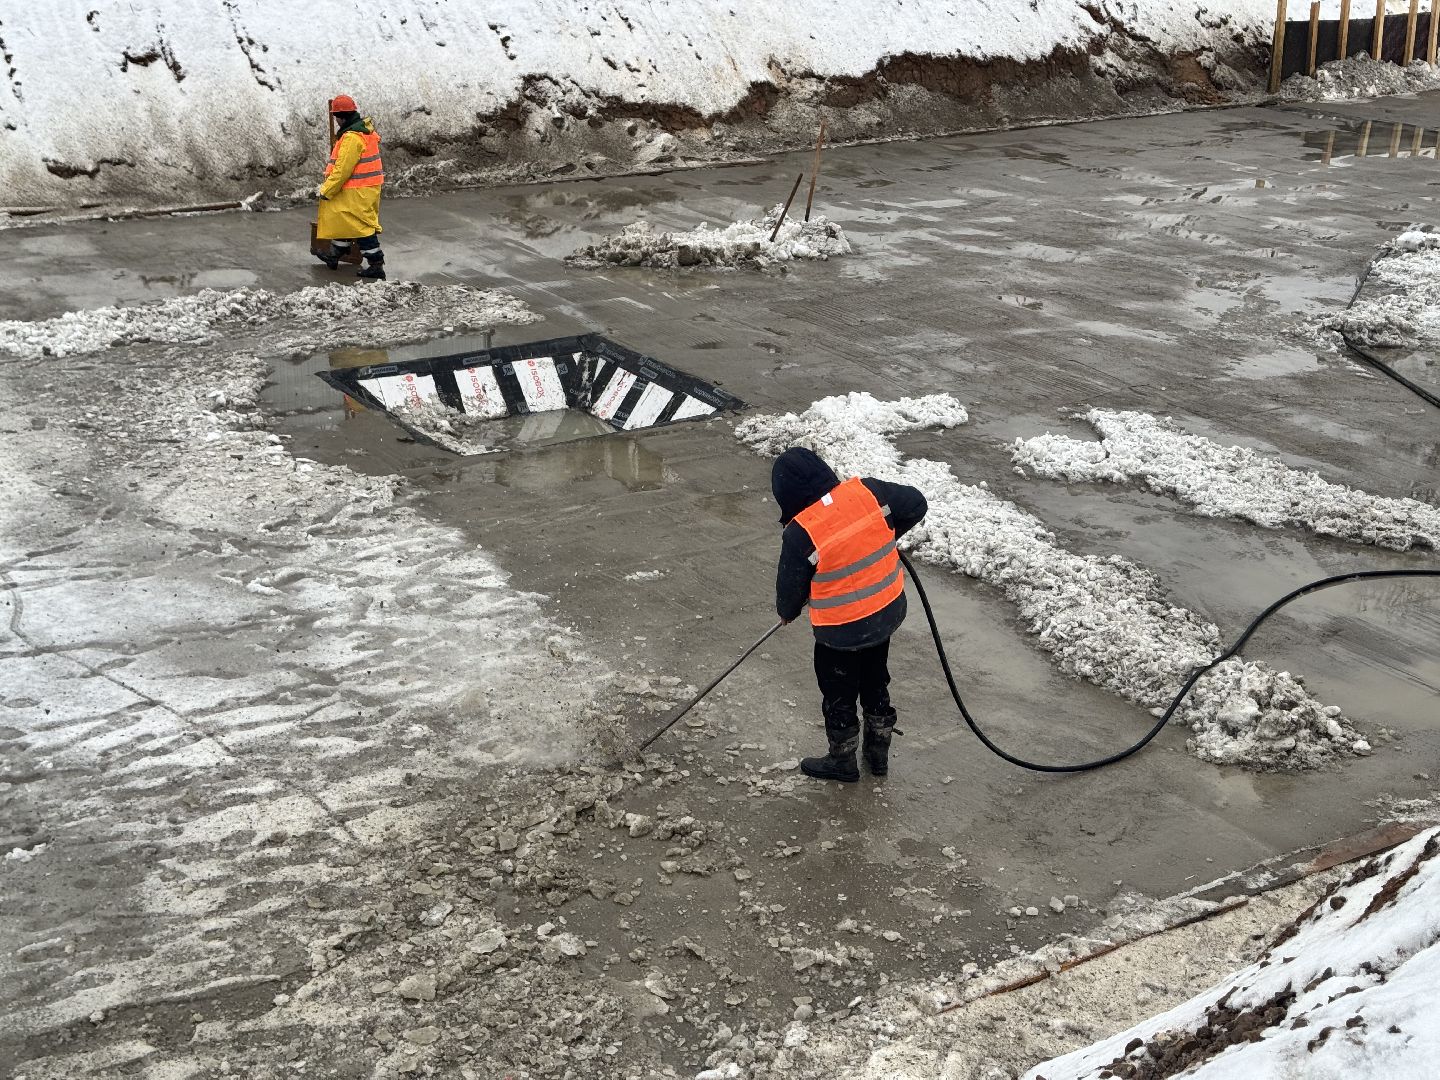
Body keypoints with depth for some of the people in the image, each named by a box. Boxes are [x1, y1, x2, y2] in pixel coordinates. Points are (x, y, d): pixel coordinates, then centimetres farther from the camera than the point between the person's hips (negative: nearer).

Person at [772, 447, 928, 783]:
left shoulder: (800, 534, -26)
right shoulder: (867, 491, -15)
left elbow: (790, 588, -11)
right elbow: (916, 503, 0)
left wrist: (787, 611, 12)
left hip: (842, 632, -5)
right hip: (888, 613, 6)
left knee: (839, 695, 19)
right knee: (875, 683, 27)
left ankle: (842, 761, 39)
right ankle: (878, 753, 44)